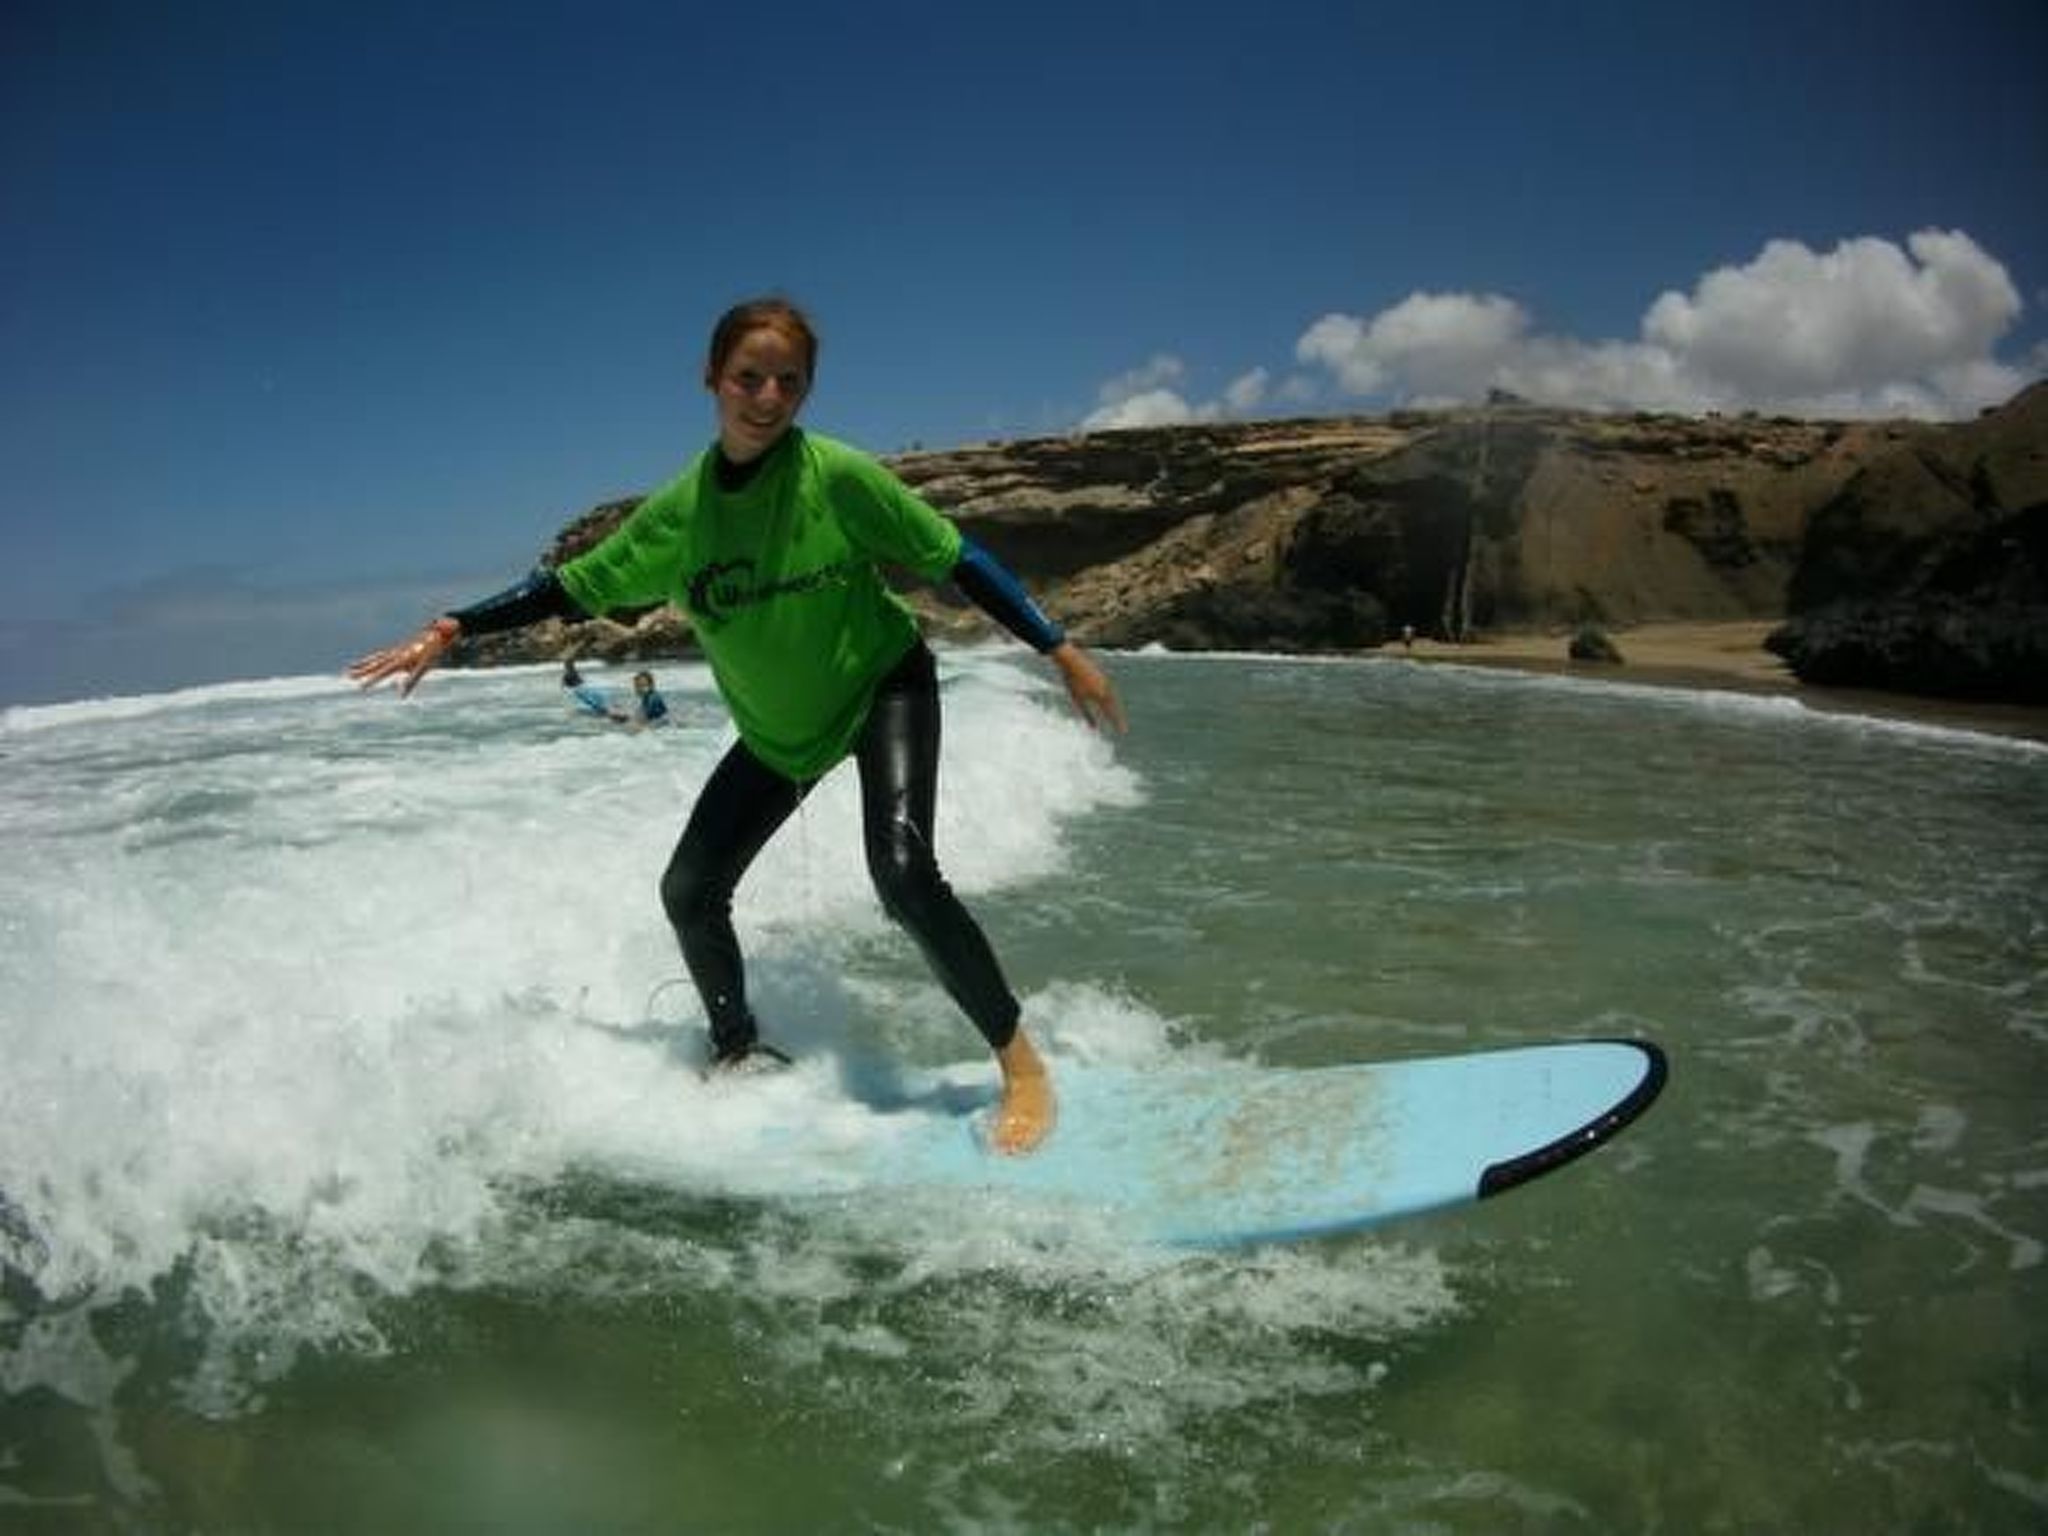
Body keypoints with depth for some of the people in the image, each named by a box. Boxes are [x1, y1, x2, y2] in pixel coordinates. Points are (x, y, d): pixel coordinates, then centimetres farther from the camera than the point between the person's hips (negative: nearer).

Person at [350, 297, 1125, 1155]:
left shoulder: (837, 475, -22)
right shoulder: (678, 512, -11)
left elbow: (956, 559, -16)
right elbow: (572, 587, 0)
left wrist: (1061, 652, -17)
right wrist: (450, 631, -6)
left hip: (882, 687, -5)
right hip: (776, 725, 5)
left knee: (903, 876, -26)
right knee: (689, 893, 2)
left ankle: (1021, 1064, -9)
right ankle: (740, 1053, 28)